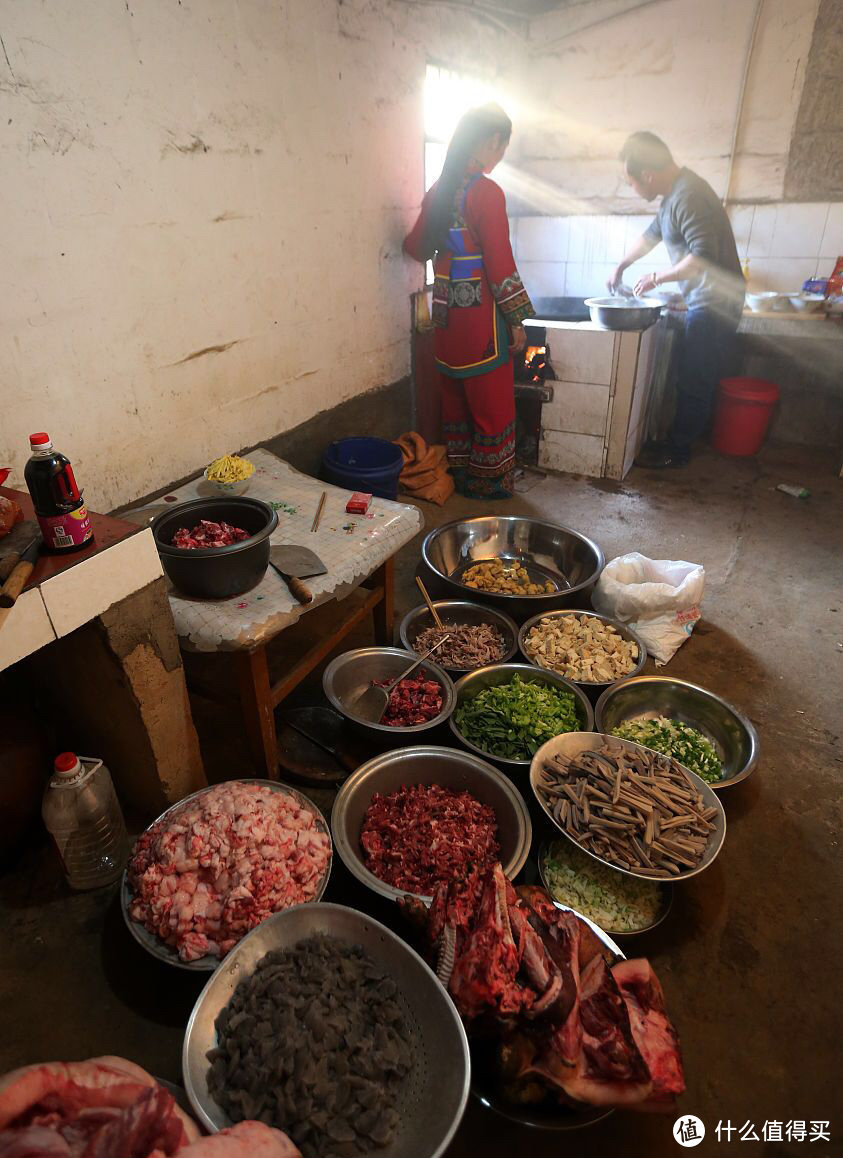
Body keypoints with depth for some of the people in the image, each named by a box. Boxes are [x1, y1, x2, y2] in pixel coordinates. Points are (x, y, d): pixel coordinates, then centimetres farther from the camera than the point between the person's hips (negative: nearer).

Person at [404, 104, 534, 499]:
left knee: (456, 398, 17)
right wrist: (517, 320, -9)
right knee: (493, 404, 4)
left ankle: (459, 474, 28)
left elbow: (416, 247, 17)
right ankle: (489, 484, 13)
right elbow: (500, 264, -16)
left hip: (446, 313, 8)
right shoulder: (486, 192, -14)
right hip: (481, 314, -7)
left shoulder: (438, 190, 7)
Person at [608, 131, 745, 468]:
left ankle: (676, 451, 5)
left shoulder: (688, 196, -21)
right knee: (701, 377, 16)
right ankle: (692, 435, 27)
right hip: (707, 301, 10)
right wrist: (621, 266, 32)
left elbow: (704, 256, -29)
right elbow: (653, 233, 29)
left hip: (713, 301, -10)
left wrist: (657, 278, -18)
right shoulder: (675, 192, 11)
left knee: (693, 381, -3)